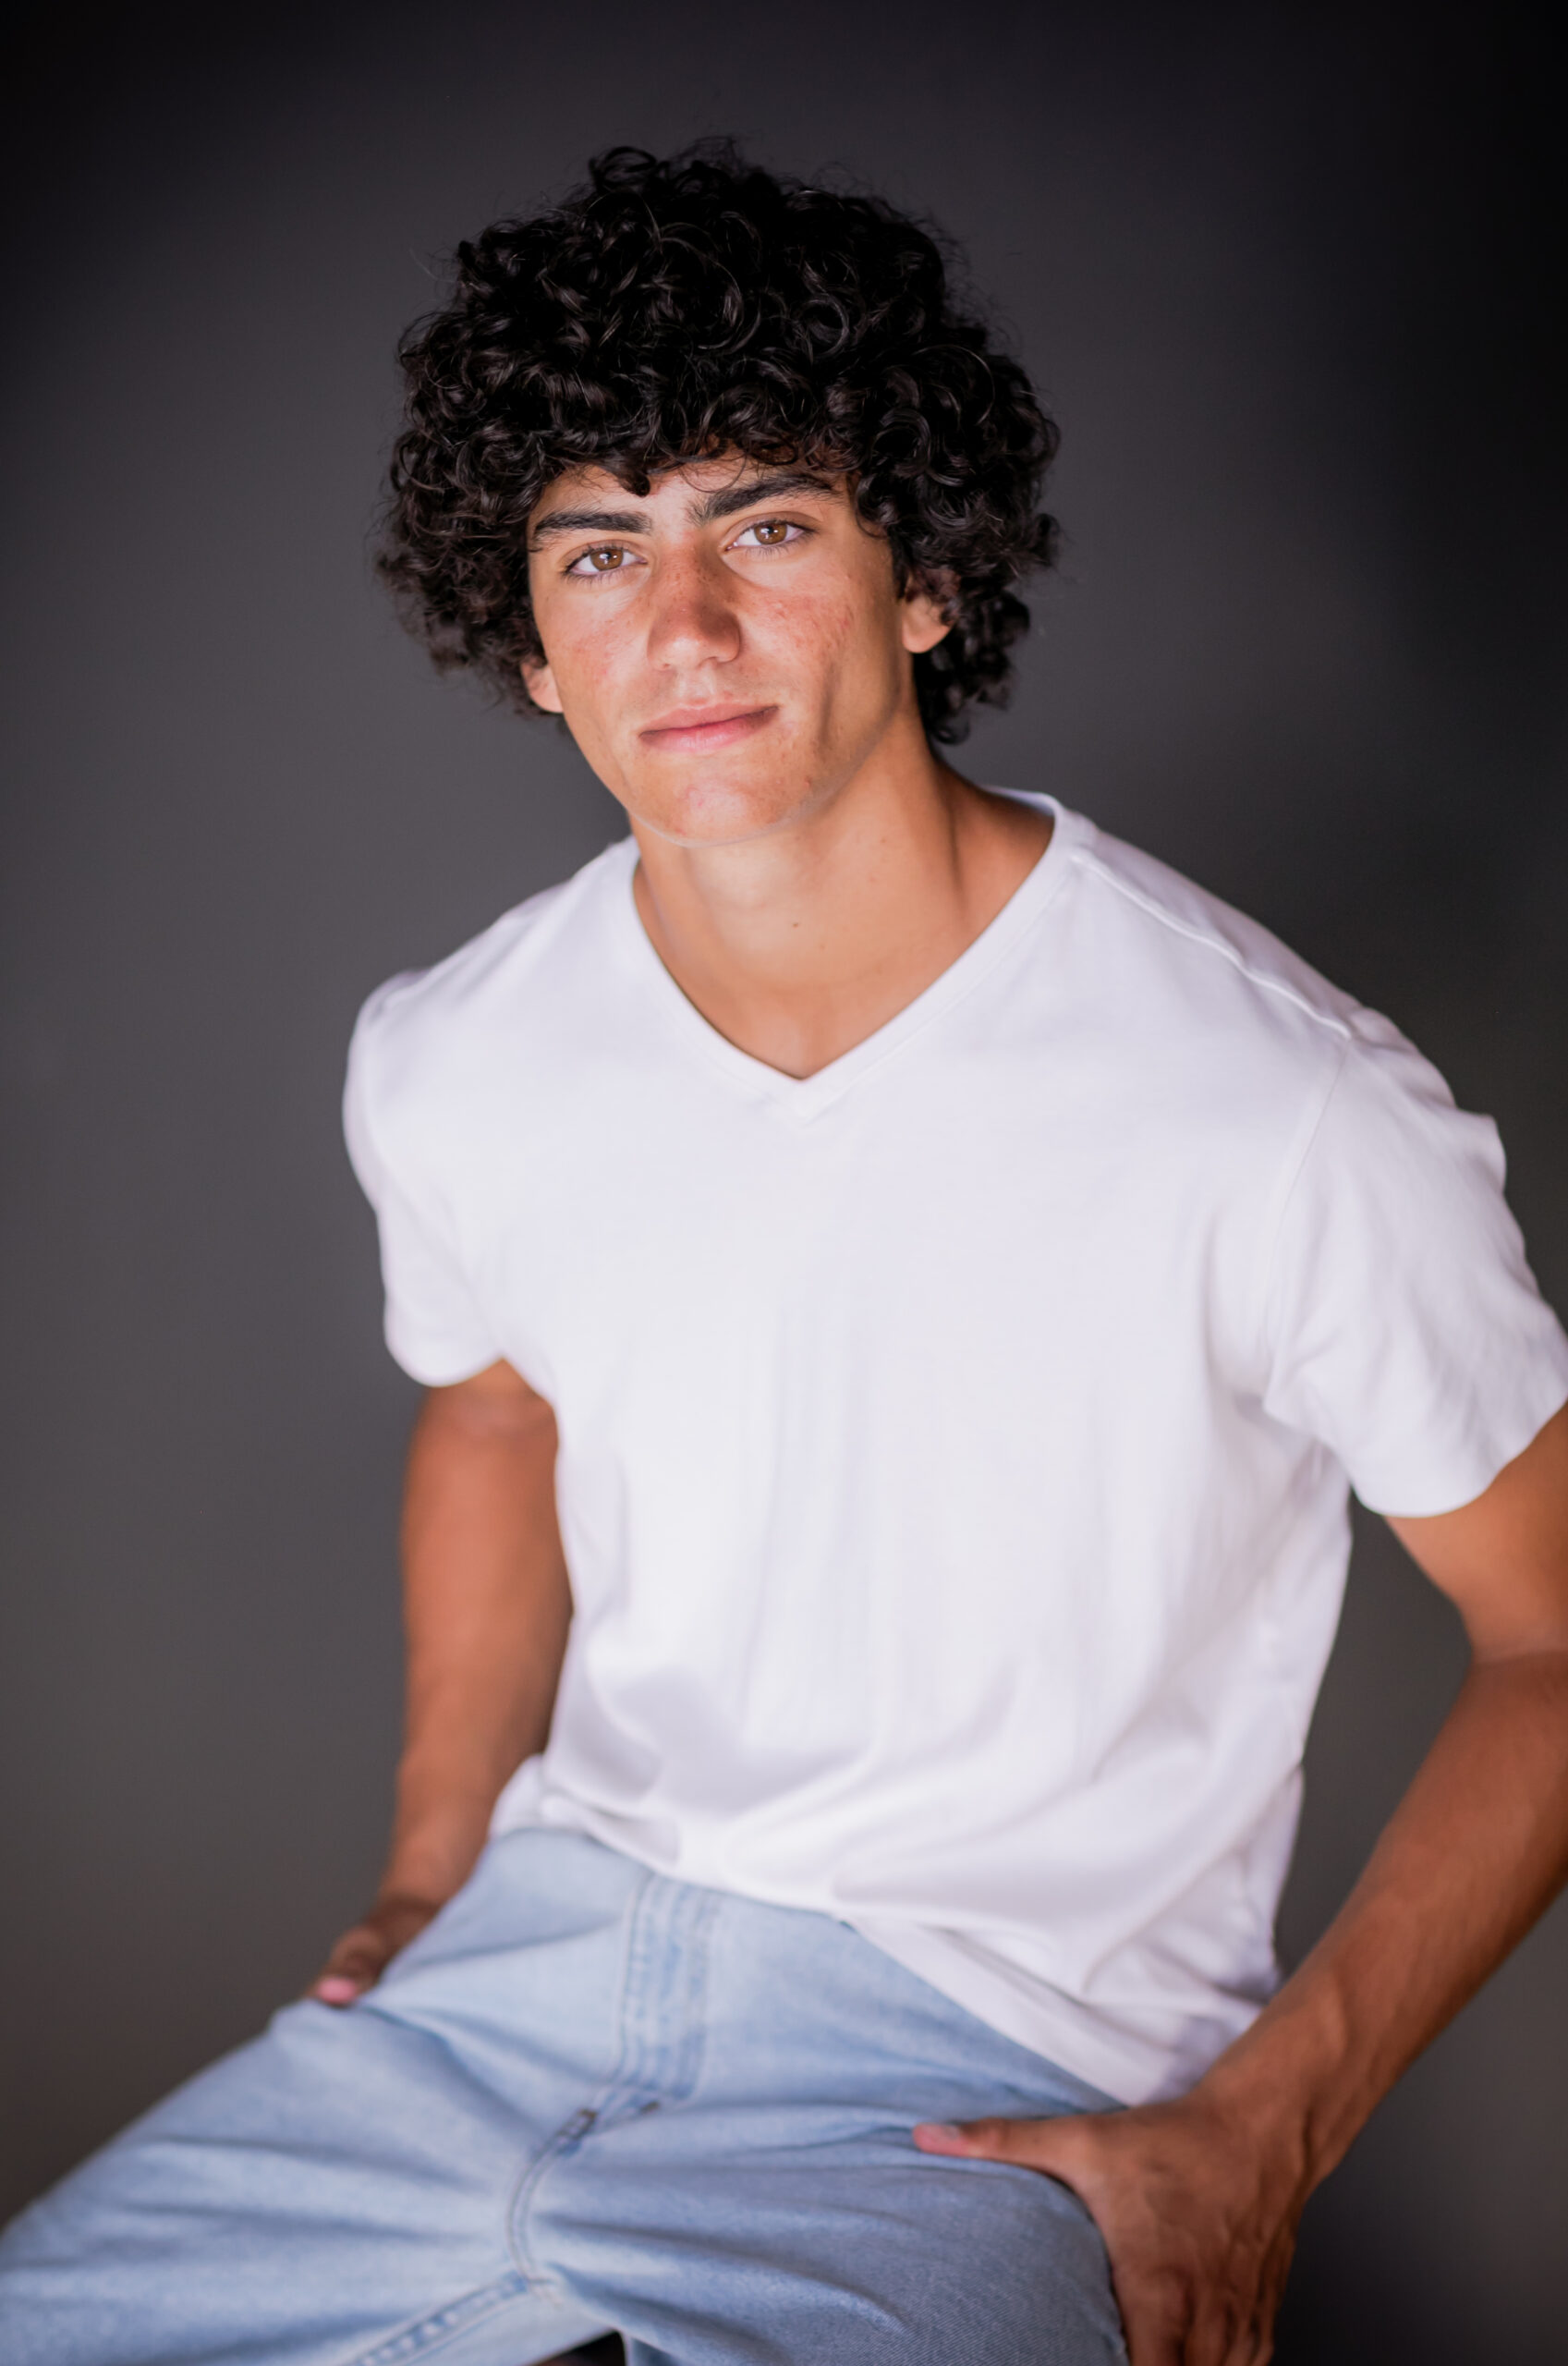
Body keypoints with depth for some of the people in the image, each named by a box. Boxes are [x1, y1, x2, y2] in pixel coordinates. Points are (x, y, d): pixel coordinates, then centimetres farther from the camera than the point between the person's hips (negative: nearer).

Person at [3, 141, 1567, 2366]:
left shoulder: (1291, 1119, -20)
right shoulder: (448, 1070, -3)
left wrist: (1261, 2135, -11)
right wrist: (434, 1867, 9)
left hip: (1001, 2071, -4)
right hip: (553, 1932, 5)